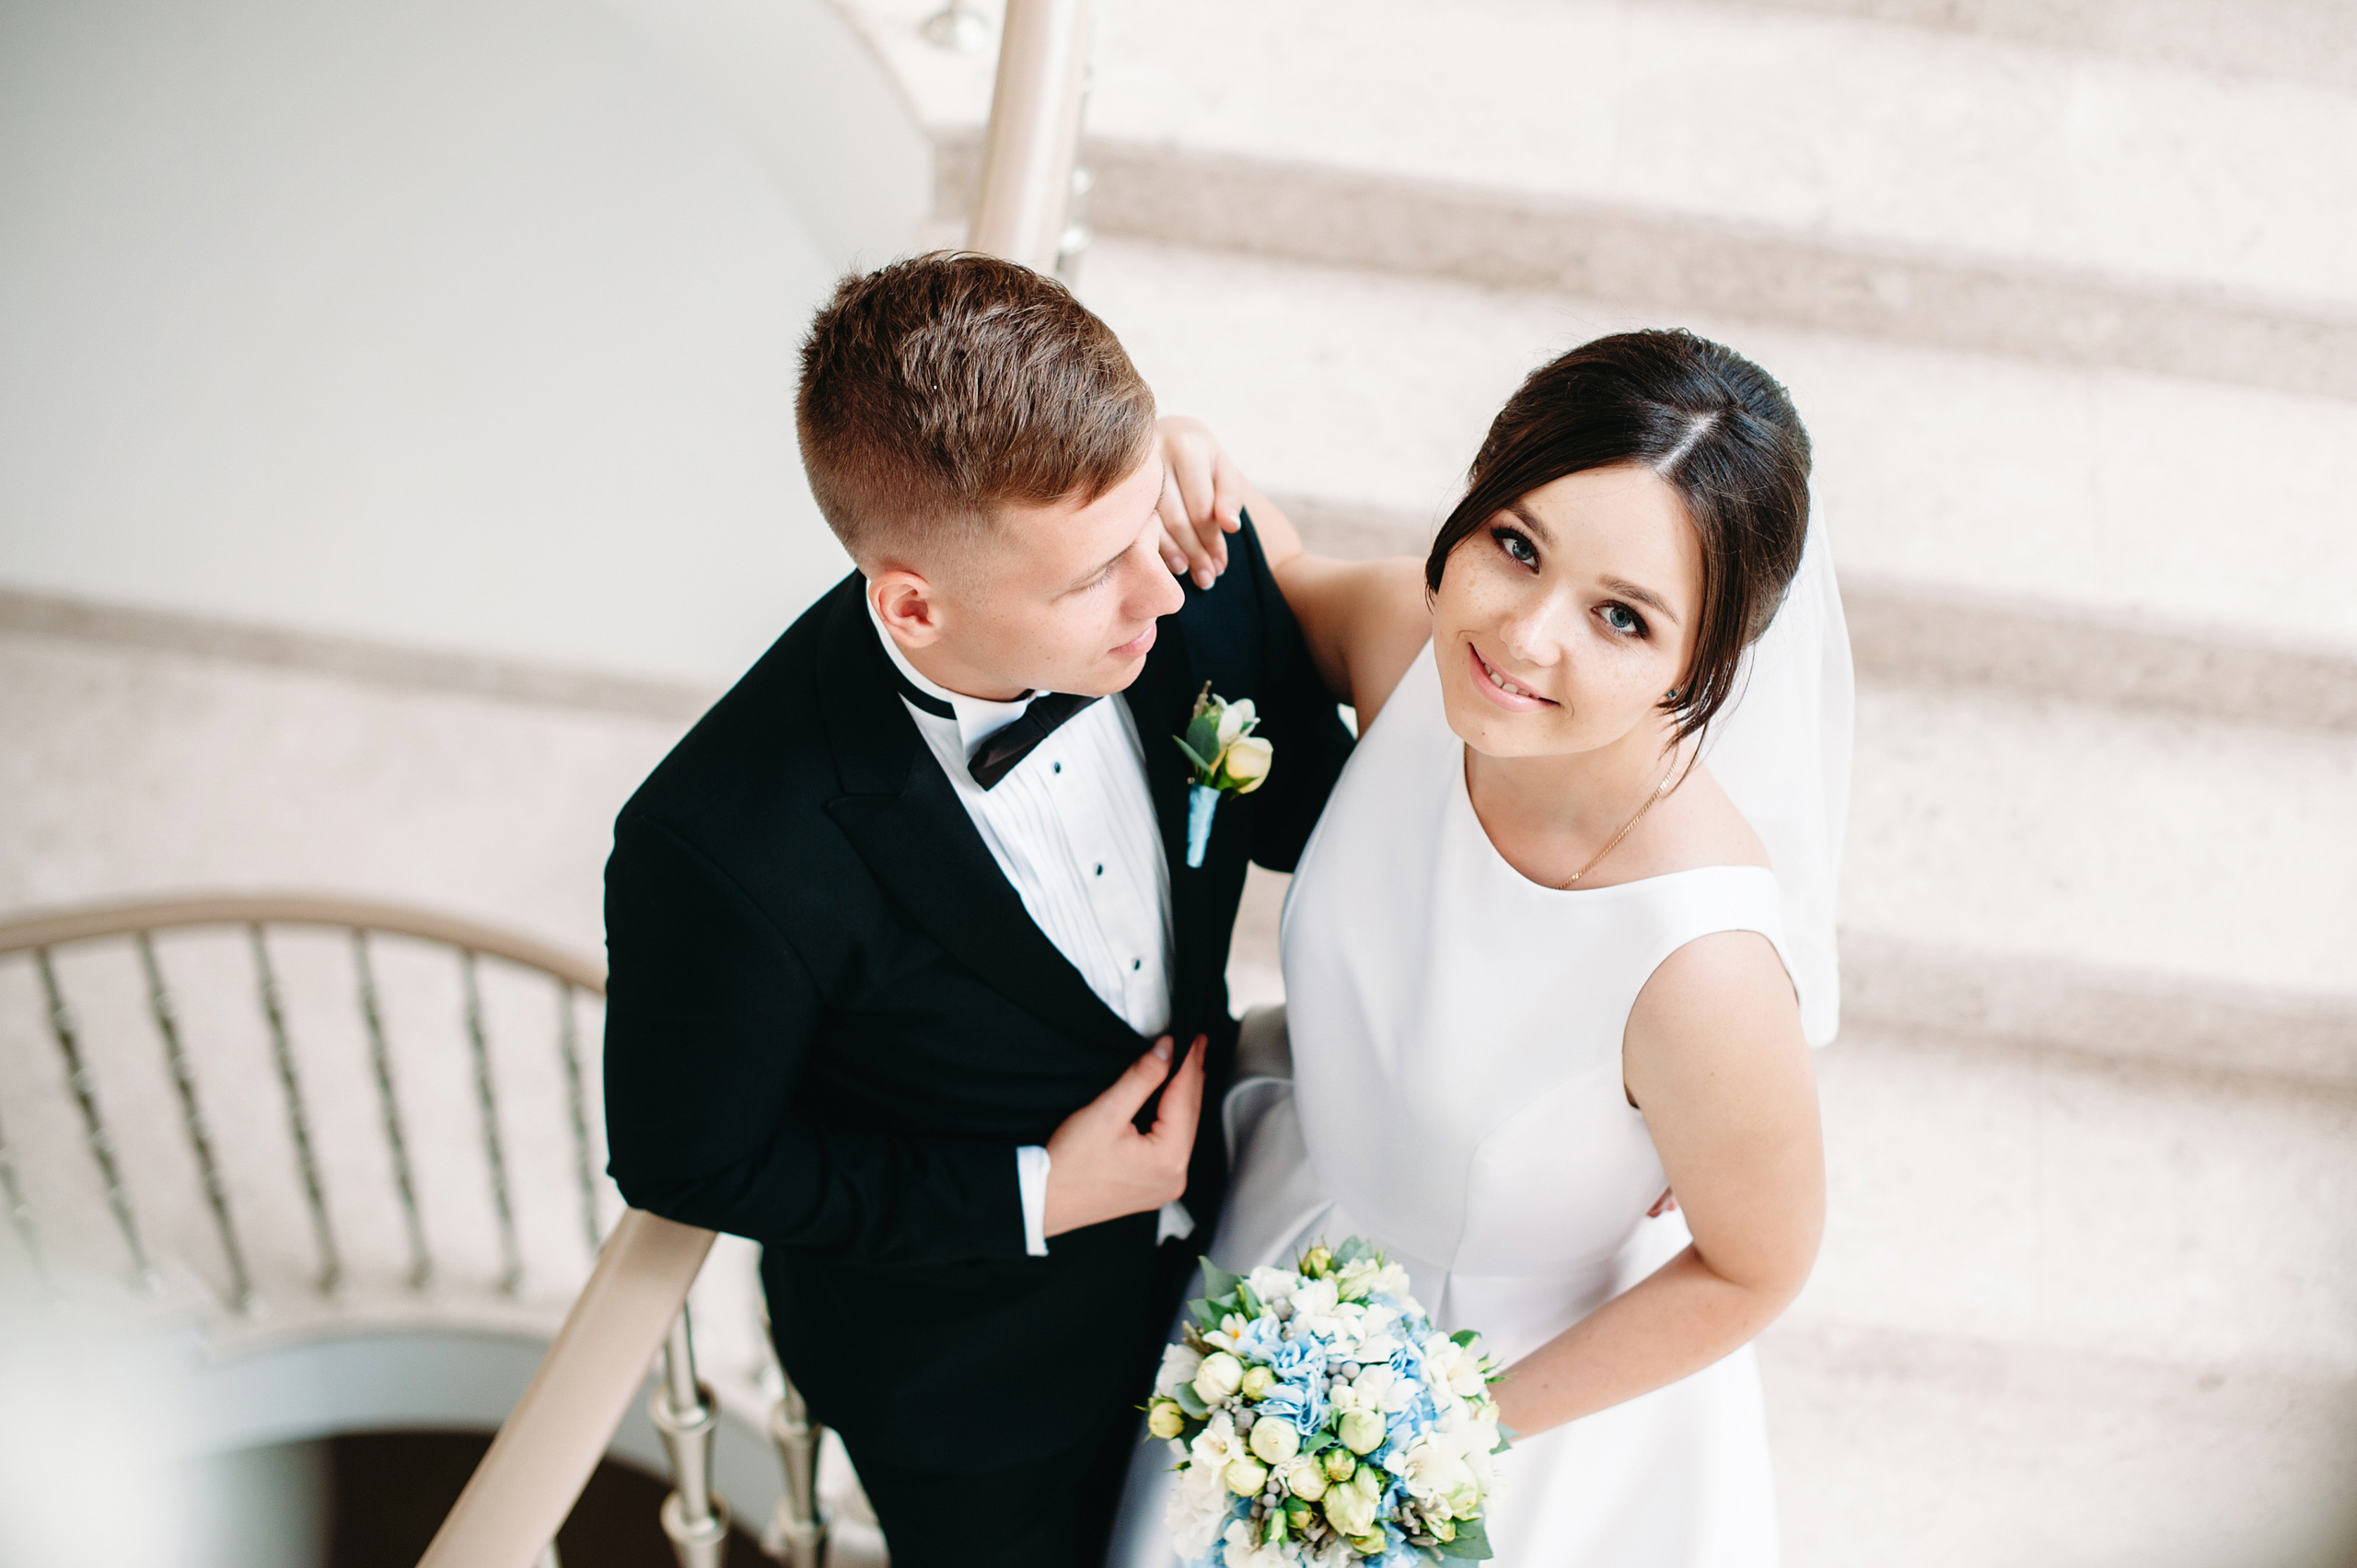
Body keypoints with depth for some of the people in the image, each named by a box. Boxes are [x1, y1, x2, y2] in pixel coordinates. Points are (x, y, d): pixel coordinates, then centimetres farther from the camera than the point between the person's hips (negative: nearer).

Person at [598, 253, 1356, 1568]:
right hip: (970, 1371, -4)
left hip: (1206, 1231, 4)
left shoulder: (1200, 580, -27)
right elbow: (687, 1163, -21)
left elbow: (1309, 803, -7)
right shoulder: (725, 853, -39)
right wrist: (1030, 1200, -23)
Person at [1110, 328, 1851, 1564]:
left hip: (1516, 1370, -5)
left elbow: (1755, 1270, -21)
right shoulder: (1415, 633, -26)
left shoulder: (1701, 967, -40)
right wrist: (1213, 494, -22)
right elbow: (1294, 585, 0)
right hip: (1301, 1224, 5)